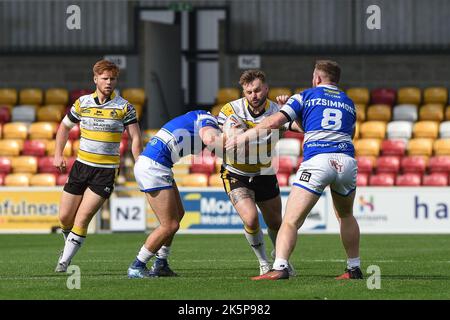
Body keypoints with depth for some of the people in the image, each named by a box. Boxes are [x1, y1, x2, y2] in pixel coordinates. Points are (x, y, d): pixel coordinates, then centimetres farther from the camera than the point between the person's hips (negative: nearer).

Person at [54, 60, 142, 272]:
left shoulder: (124, 107, -5)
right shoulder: (82, 103, 4)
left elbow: (135, 139, -5)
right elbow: (65, 127, 18)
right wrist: (58, 155, 8)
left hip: (106, 171, -3)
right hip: (81, 165, 4)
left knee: (82, 219, -11)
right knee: (65, 217, 4)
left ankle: (65, 261, 0)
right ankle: (70, 245, 35)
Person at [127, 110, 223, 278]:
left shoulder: (199, 117, 22)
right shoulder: (208, 119, -9)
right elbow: (209, 138, -31)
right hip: (152, 167, -10)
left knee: (178, 213, 20)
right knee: (170, 225, -6)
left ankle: (160, 264, 26)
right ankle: (137, 268, 3)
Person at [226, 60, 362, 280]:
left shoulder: (306, 97, 13)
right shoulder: (348, 103, 25)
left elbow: (274, 122, 2)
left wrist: (242, 137, 10)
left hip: (317, 161, -4)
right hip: (347, 161, 4)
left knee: (291, 220, -6)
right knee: (345, 215, 28)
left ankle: (279, 268, -22)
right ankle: (354, 269, 26)